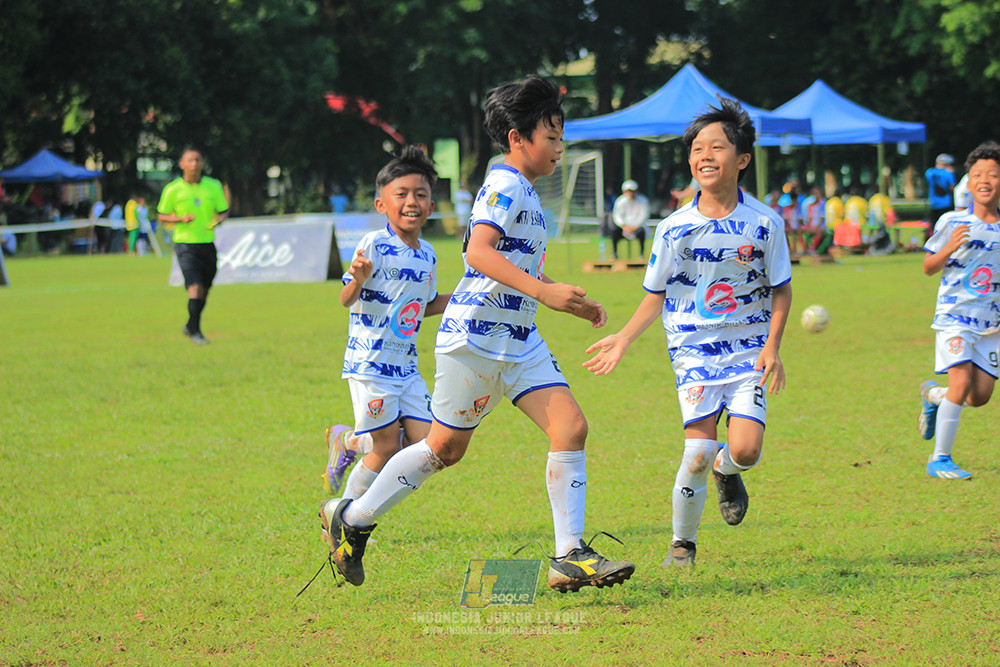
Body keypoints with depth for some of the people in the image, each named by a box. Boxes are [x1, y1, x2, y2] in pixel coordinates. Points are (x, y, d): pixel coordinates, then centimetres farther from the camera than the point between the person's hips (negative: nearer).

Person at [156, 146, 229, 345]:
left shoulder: (213, 186, 3)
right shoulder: (172, 189, -4)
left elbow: (224, 211, 11)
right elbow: (162, 216, 4)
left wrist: (218, 220, -12)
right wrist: (181, 219, -15)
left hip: (208, 244, 4)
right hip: (185, 244, -4)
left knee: (204, 291, 12)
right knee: (195, 287, -17)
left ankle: (190, 327, 33)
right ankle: (195, 331, -5)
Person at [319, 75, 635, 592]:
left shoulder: (527, 195, 18)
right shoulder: (505, 187, -13)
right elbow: (479, 250, -29)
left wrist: (574, 304, 27)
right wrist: (543, 291, -35)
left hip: (519, 341, 9)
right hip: (475, 336, -9)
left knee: (571, 428, -6)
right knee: (445, 446, 2)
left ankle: (570, 557, -5)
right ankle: (351, 517, 20)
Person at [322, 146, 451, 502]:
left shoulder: (428, 254, 9)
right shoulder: (375, 245, -13)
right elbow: (346, 300, -18)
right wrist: (358, 279, -39)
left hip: (406, 366, 7)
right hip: (371, 364, -7)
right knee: (388, 448, -5)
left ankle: (348, 441, 22)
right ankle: (344, 513, 19)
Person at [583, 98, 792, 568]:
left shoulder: (764, 223, -3)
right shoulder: (674, 229, -2)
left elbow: (782, 290, 4)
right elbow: (656, 295, 9)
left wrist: (772, 346, -7)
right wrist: (623, 339, -2)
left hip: (748, 350, 0)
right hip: (694, 350, 0)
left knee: (745, 449, -15)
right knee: (698, 452, -11)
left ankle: (725, 470, 24)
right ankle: (682, 543, 11)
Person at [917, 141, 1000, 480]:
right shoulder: (952, 222, -5)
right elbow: (929, 268, 0)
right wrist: (948, 249, -18)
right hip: (954, 316, -4)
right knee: (961, 382, -19)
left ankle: (932, 395, 34)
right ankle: (940, 459, -5)